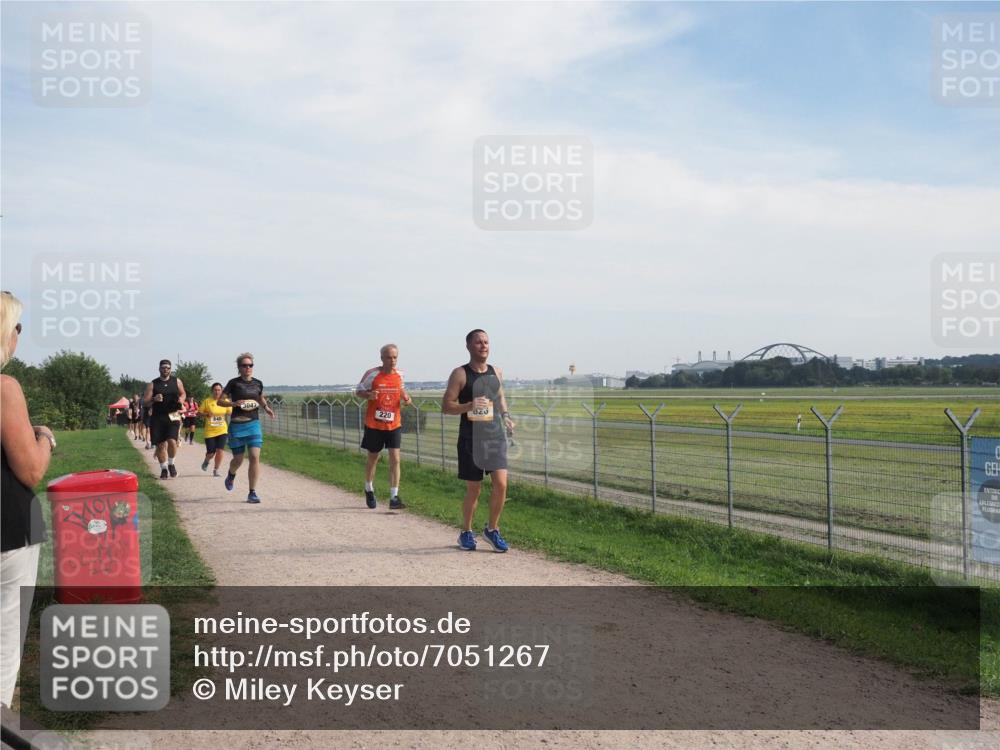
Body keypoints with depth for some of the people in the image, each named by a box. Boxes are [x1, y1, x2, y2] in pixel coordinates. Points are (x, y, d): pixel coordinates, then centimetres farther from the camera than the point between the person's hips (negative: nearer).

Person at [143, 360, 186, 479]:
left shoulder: (176, 381, 7)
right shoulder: (153, 384, 3)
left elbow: (183, 394, 22)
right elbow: (144, 402, 1)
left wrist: (181, 399, -2)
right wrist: (154, 399, -19)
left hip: (173, 416, -1)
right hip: (157, 418, 1)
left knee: (172, 441, -18)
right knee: (160, 445, 4)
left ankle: (171, 464, 7)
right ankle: (164, 469, 22)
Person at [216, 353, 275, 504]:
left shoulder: (258, 383, 7)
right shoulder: (234, 383, -4)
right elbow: (219, 401, -2)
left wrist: (266, 408, 6)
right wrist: (234, 403, -20)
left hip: (254, 424, 2)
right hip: (237, 425, -2)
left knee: (255, 457, -11)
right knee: (238, 460, 9)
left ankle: (252, 493, -5)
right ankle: (231, 475, 46)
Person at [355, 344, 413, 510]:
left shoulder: (399, 375, 1)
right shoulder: (372, 374, -9)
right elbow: (358, 390, -1)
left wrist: (406, 398, -3)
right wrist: (368, 395, -22)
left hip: (394, 424, 2)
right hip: (374, 424, -2)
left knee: (395, 459, -8)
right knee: (372, 459, 13)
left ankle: (394, 497, -6)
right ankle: (369, 490, 37)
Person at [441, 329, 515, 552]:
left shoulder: (497, 373, 8)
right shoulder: (460, 374, -6)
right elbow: (446, 406, -8)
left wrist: (506, 416, 9)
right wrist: (469, 406, -24)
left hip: (496, 436, 4)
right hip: (471, 439, -4)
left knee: (501, 484, -7)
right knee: (473, 490, 4)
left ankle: (492, 529, 14)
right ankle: (466, 532, 25)